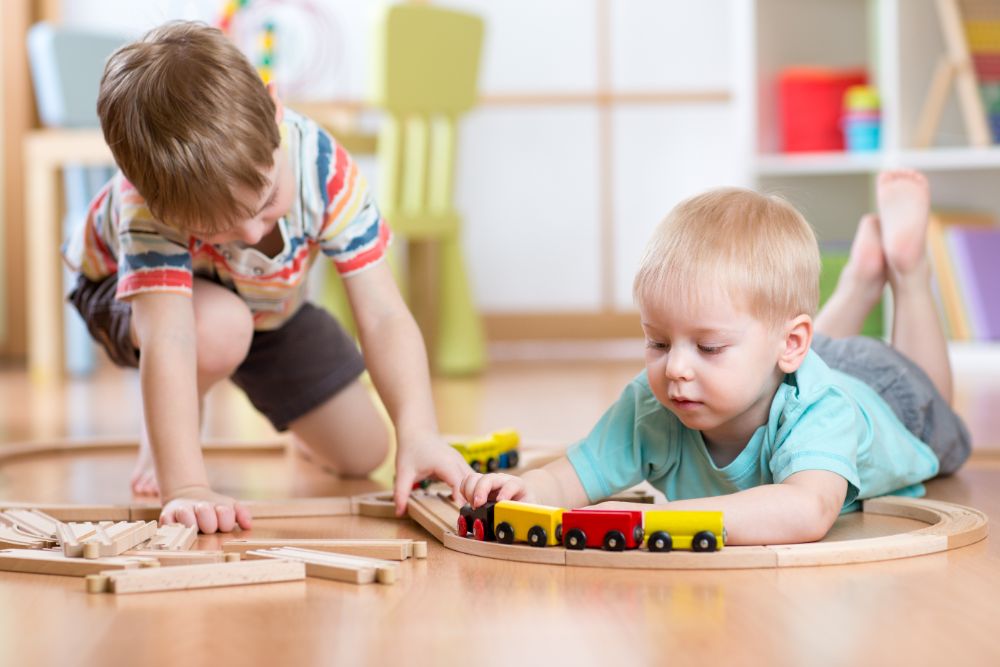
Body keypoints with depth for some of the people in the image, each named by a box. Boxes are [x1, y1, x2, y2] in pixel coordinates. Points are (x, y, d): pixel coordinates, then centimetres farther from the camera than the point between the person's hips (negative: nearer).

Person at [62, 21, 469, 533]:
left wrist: (418, 431, -50)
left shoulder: (321, 163, -37)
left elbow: (381, 316, -37)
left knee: (361, 455, 5)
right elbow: (168, 340, -52)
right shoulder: (155, 200, -44)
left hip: (271, 302, 4)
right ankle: (159, 440, -7)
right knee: (221, 328, -40)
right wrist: (183, 487, -61)